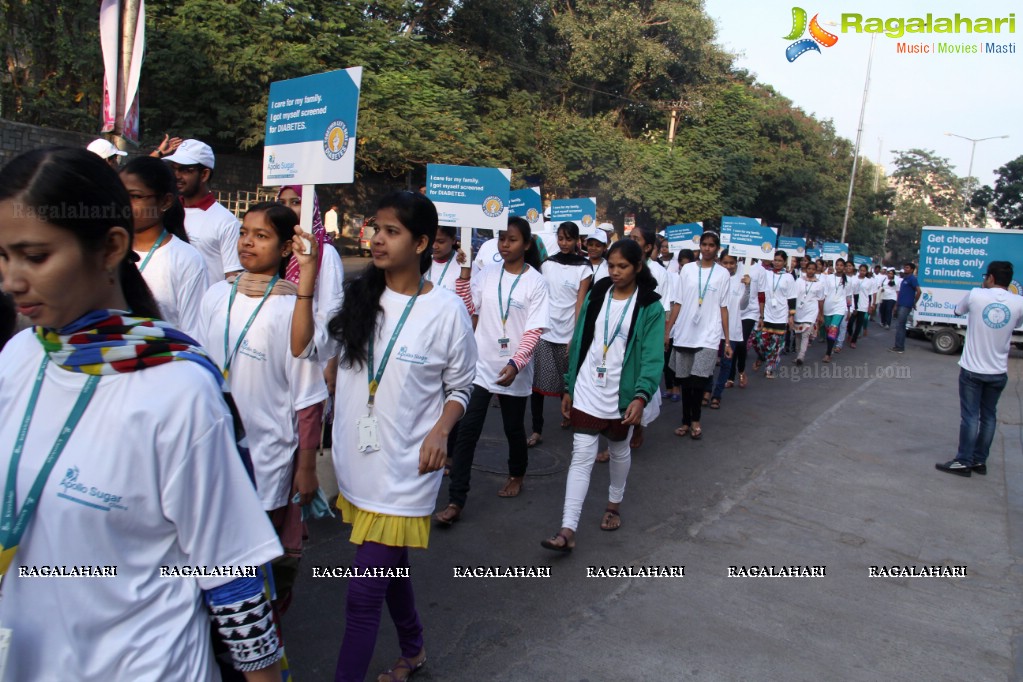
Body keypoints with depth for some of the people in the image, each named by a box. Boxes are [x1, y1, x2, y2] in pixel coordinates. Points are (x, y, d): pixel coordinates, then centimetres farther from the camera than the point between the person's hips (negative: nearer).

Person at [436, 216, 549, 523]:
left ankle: (517, 475, 43)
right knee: (467, 431, -4)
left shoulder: (535, 281, -6)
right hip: (481, 365, 2)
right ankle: (455, 501, 1)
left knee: (514, 428, 14)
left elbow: (534, 330, -10)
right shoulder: (486, 274, 3)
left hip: (514, 370, -2)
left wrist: (516, 363, -22)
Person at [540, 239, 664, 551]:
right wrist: (569, 387, 8)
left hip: (622, 395, -2)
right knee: (581, 456, -2)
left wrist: (641, 396, -27)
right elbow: (579, 343, 8)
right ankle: (568, 530, -5)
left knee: (619, 452, 18)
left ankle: (614, 504, 43)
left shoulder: (650, 307, -7)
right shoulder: (596, 297, 4)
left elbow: (652, 357, -14)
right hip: (587, 392, 2)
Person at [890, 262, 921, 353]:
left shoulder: (912, 279, -11)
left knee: (899, 326, -10)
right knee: (901, 326, 12)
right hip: (901, 305, 10)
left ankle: (899, 347, -7)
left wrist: (914, 303, -10)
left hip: (906, 306, -10)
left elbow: (919, 291, -17)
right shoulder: (905, 278, 17)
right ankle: (900, 346, 18)